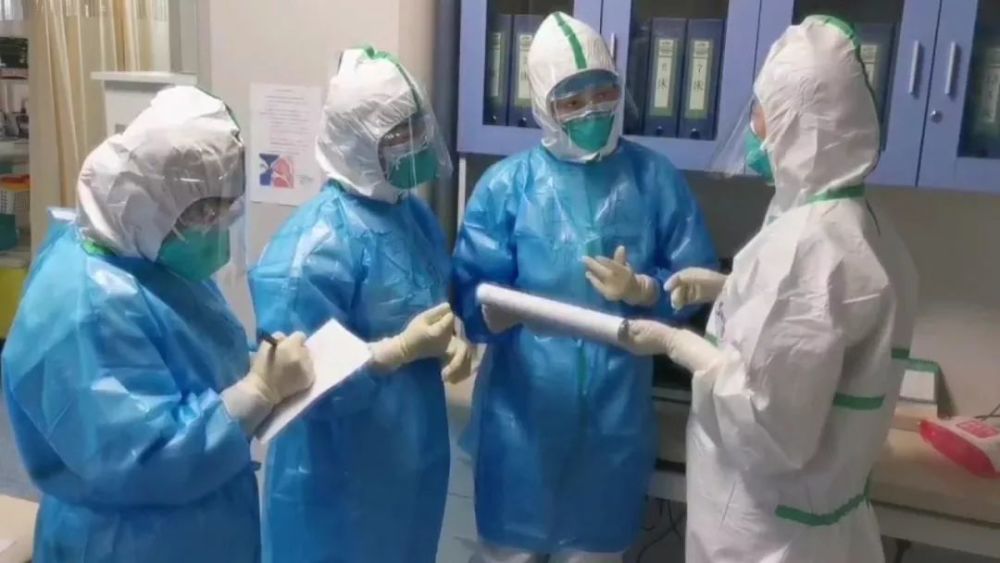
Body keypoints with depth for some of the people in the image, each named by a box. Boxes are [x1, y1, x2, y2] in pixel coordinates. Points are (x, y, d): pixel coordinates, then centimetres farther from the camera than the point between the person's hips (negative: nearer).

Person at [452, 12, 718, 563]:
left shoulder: (657, 179, 0)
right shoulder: (507, 183, -4)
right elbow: (470, 292, -7)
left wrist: (641, 290, -16)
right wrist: (497, 308, -30)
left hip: (615, 409, 2)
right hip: (523, 407, -1)